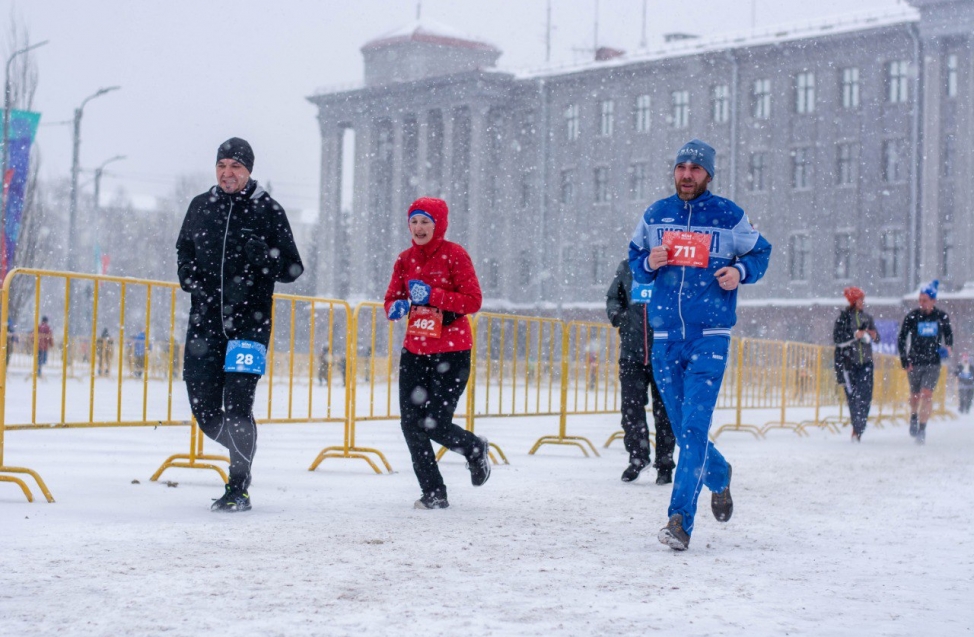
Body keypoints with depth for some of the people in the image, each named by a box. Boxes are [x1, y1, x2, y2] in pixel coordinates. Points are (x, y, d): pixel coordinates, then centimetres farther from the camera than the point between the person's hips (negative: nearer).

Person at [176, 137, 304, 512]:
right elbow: (184, 251, 26)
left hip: (249, 322, -4)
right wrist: (192, 281, 6)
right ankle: (242, 452, 32)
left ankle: (238, 490, -1)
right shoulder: (200, 207, 11)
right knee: (203, 406, 4)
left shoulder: (267, 210, 0)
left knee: (237, 405, -12)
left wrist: (264, 256, -20)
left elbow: (293, 269, 0)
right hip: (205, 320, 4)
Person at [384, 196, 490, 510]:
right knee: (411, 424, -1)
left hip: (451, 352, -5)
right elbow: (391, 299, 12)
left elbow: (473, 301, -12)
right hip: (415, 351, 5)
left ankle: (475, 448, 25)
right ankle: (434, 494, 12)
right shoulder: (405, 259, 8)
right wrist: (397, 307, -12)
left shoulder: (454, 255, -8)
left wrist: (432, 295, -22)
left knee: (434, 424, -8)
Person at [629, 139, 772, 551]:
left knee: (694, 427, -14)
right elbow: (635, 263, 18)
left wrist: (740, 271, -8)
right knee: (682, 429, 11)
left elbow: (760, 252, 12)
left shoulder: (729, 216, 1)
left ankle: (680, 520, -15)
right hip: (664, 336, 4)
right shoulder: (654, 216, 9)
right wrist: (647, 263, -5)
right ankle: (718, 476, 41)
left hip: (710, 336, -4)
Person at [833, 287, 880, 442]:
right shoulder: (844, 317, -3)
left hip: (865, 362, 4)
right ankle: (857, 427, 7)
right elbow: (837, 339, -10)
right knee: (853, 397, -6)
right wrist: (855, 335, -18)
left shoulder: (867, 318, 11)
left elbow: (877, 339, 17)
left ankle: (858, 430, 5)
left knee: (865, 397, -5)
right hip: (848, 362, -4)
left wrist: (874, 335, -5)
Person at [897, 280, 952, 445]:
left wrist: (948, 347, -5)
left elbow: (948, 334, 16)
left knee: (927, 394, -15)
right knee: (915, 395, 12)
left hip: (933, 363, -1)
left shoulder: (942, 317, -2)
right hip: (914, 363, 1)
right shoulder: (912, 317, -5)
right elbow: (901, 340, 1)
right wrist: (905, 362, -7)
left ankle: (922, 429, -10)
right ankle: (914, 417, 43)